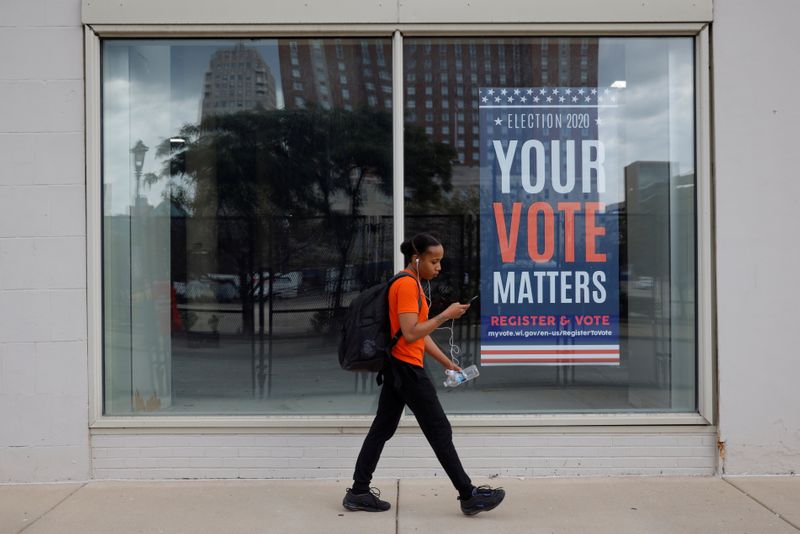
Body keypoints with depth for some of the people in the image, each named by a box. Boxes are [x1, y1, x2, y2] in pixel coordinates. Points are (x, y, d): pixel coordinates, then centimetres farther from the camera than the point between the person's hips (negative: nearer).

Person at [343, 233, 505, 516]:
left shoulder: (411, 284, 16)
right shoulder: (407, 285, -16)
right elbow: (410, 334, -23)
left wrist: (447, 362, 15)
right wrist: (446, 315, -18)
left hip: (396, 368, 10)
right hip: (407, 368, -10)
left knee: (382, 428, 11)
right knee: (440, 430, -2)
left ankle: (358, 492, 17)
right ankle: (468, 495, 8)